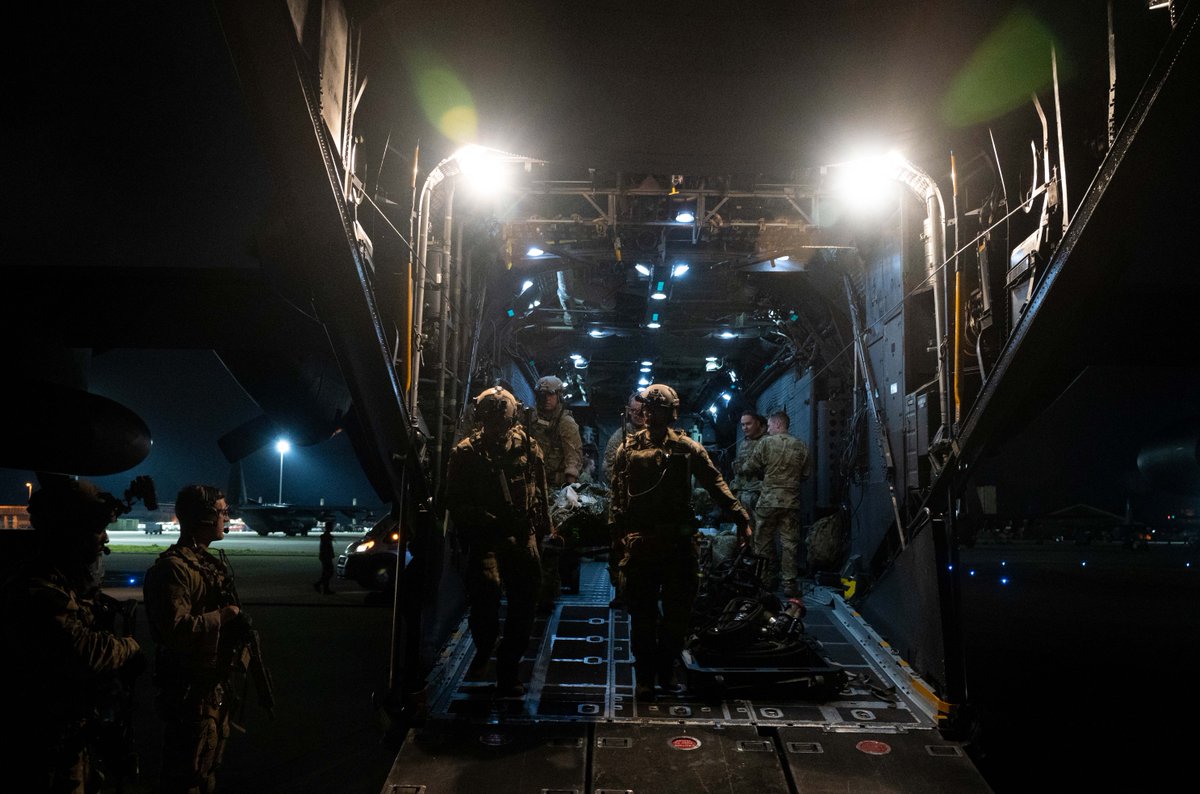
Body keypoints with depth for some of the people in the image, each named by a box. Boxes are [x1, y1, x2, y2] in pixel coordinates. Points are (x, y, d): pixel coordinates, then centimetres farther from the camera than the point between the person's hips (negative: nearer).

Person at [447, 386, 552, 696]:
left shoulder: (527, 445, 8)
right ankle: (484, 648, 10)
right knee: (487, 587, -23)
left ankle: (508, 670, 20)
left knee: (525, 600, 2)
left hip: (522, 536, 3)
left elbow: (540, 490, 17)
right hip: (485, 536, -3)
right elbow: (456, 500, -1)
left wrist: (545, 527, 15)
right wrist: (487, 520, -14)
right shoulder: (465, 452, 1)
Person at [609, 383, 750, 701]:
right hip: (640, 541, 0)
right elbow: (617, 494, 5)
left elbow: (716, 485, 0)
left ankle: (666, 668, 25)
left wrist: (740, 518, -10)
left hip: (679, 541, 1)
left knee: (678, 611, 7)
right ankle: (644, 675, 16)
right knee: (642, 612, 4)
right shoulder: (629, 448, 7)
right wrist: (617, 529, -5)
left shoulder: (688, 448, 5)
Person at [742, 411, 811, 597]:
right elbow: (805, 474, 10)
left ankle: (770, 579, 14)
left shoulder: (766, 442, -5)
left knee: (764, 541, 9)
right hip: (792, 501, 3)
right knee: (790, 543, 6)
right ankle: (789, 583, 5)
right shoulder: (801, 446, 5)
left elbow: (749, 467, -2)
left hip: (769, 499, -3)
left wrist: (765, 473, 18)